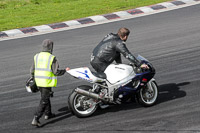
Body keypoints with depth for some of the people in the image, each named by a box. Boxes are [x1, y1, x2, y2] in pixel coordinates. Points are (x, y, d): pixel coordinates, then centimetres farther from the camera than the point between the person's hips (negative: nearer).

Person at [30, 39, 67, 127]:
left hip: (39, 82, 7)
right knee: (44, 101, -2)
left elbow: (32, 70, 6)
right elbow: (56, 72, -16)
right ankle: (35, 119, -9)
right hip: (47, 83, -6)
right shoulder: (52, 58, -14)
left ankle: (48, 114, 40)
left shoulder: (37, 56, 3)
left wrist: (33, 77, 25)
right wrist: (65, 71, 1)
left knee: (45, 97, 26)